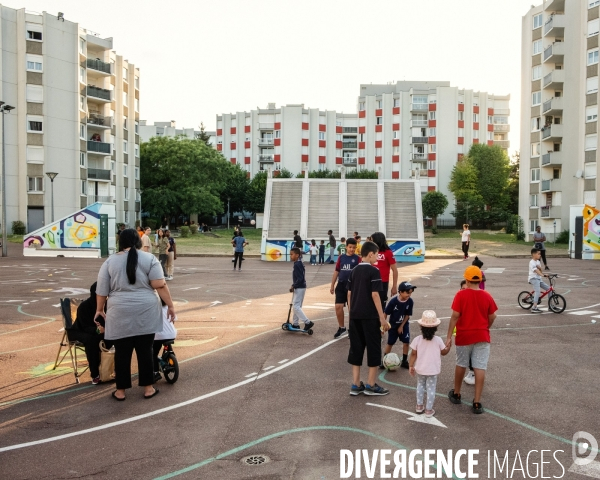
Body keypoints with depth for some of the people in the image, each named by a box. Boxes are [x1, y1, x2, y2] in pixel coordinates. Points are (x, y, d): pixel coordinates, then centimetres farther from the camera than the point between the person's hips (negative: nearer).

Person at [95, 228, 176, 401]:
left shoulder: (110, 261, 4)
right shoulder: (149, 258, -2)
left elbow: (102, 290, 6)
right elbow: (160, 286, -7)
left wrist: (100, 309, 19)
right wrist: (170, 305, -2)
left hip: (120, 314, 1)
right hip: (146, 313, -1)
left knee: (122, 352, 8)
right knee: (145, 350, 8)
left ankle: (121, 391, 16)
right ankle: (148, 388, 15)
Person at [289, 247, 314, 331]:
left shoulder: (297, 264, -18)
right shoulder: (299, 263, 12)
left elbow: (300, 278, -23)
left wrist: (293, 286, -19)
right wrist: (294, 286, 13)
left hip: (299, 288, -10)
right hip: (300, 287, 10)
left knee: (296, 306, -10)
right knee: (296, 306, 16)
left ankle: (308, 322, -12)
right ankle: (295, 324, 25)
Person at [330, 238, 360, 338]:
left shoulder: (357, 258, -3)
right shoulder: (341, 257, 7)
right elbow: (336, 271, 12)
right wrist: (332, 285, 12)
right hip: (341, 285, 3)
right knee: (338, 306, -1)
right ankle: (341, 328, 17)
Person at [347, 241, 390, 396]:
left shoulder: (354, 271, 10)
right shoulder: (374, 271, -10)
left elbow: (349, 294, 10)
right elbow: (375, 295, -14)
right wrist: (382, 317, -11)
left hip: (355, 316, 6)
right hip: (370, 316, -6)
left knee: (356, 348, 10)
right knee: (373, 349, 5)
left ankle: (356, 385, 14)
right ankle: (370, 386, 10)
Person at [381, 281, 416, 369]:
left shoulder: (410, 301, -17)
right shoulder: (393, 301, -25)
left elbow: (408, 315, -7)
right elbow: (386, 313, -14)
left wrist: (401, 326, -8)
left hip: (404, 325, 2)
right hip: (393, 325, -2)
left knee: (406, 342, -3)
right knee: (390, 343, 4)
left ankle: (404, 361, 13)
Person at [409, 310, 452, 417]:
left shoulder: (417, 340, -11)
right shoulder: (438, 340, -12)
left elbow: (413, 354, -7)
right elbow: (444, 352, 1)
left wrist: (411, 366, 3)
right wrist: (449, 345, 17)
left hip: (420, 369, 2)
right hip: (433, 370, -1)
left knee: (420, 386, 20)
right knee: (431, 389, 7)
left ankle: (419, 406, 29)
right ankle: (429, 410, 11)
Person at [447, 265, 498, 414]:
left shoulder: (460, 295, -11)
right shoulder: (487, 296, -3)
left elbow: (455, 316, -13)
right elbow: (492, 317, 4)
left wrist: (449, 336, -8)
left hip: (464, 336, -1)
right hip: (482, 336, 1)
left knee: (461, 365, 16)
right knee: (480, 368, 1)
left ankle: (456, 394, 32)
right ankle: (477, 403, 1)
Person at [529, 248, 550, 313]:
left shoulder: (538, 262, 14)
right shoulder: (532, 262, -14)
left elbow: (540, 270, 7)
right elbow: (536, 270, -28)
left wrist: (539, 267, -14)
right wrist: (543, 275, -42)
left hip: (539, 279, 9)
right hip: (533, 278, -9)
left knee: (548, 288, 3)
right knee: (537, 291, -25)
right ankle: (534, 308, -26)